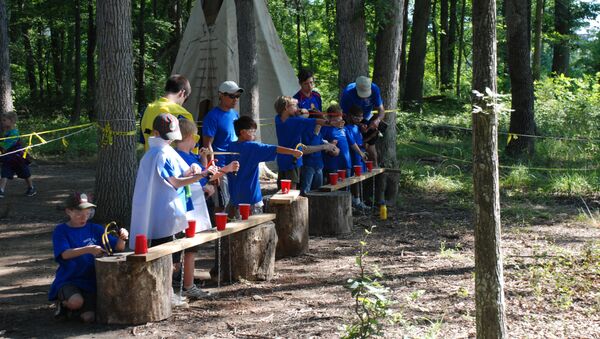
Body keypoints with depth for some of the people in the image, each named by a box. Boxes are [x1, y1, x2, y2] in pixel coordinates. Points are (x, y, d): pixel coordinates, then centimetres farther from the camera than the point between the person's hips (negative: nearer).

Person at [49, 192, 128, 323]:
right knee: (76, 302, -35)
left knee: (89, 317, -18)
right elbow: (65, 254, -19)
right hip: (67, 281, -3)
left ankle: (72, 309, 17)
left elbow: (119, 247, 4)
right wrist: (88, 250, -33)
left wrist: (122, 238, -20)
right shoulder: (61, 230, -1)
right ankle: (63, 303, 3)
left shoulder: (95, 229, 7)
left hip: (90, 282, 3)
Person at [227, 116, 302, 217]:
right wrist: (293, 152, -22)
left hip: (234, 196, 7)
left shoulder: (231, 147, 4)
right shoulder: (252, 147, -14)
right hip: (251, 197, -7)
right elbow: (273, 149, -20)